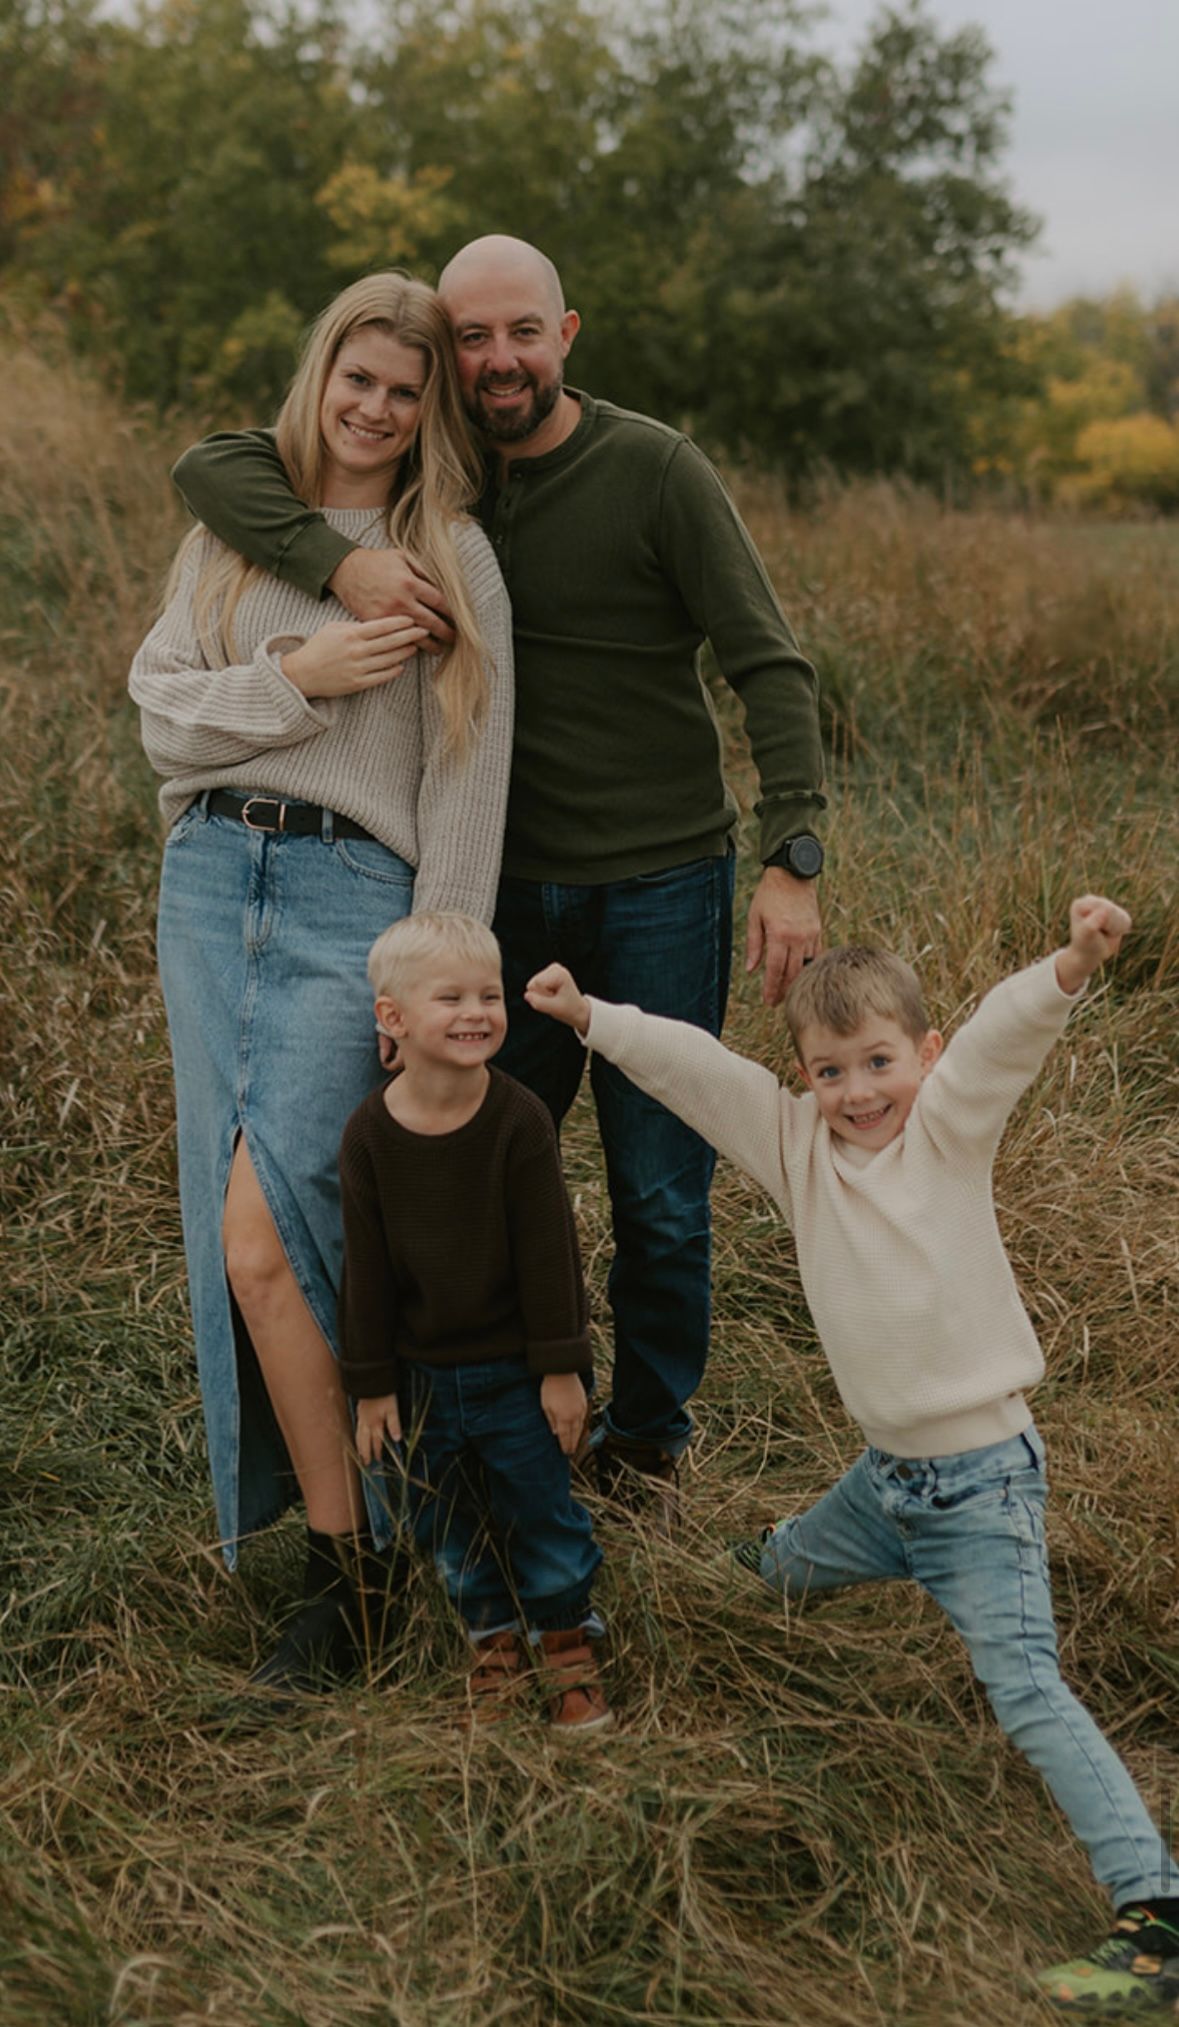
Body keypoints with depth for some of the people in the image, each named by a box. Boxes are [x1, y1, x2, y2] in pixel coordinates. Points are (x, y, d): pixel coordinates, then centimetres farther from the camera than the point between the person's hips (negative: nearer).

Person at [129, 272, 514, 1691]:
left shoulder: (452, 557, 2)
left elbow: (466, 780, -2)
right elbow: (161, 710, 7)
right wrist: (299, 677, -10)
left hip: (356, 892, -5)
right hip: (211, 879, 5)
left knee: (263, 1232, -15)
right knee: (236, 1222, 5)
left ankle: (347, 1563, -3)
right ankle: (341, 1499, 23)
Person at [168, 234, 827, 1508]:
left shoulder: (655, 471, -9)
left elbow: (769, 667, -10)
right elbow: (212, 467, -5)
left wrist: (793, 862, -20)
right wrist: (337, 562, -25)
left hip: (661, 887, -3)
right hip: (510, 887, 3)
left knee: (660, 1190, 3)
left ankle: (647, 1436, 24)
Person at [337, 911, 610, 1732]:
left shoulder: (520, 1120, -15)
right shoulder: (370, 1133, -9)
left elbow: (548, 1252, -10)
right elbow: (367, 1266, -3)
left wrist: (562, 1366, -9)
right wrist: (372, 1384, 0)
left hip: (514, 1371, -2)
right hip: (423, 1373, 2)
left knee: (542, 1509, 8)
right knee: (450, 1522, 14)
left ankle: (569, 1641, 28)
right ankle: (495, 1637, 33)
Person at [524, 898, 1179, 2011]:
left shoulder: (949, 1129, -11)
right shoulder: (795, 1144, 1)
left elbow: (1004, 1034, -28)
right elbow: (691, 1065, 0)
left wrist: (1071, 963, -44)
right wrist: (590, 1017, -5)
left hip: (983, 1474, -6)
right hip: (887, 1472, 6)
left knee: (1022, 1681, -15)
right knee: (792, 1563, 29)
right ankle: (774, 1555, 68)